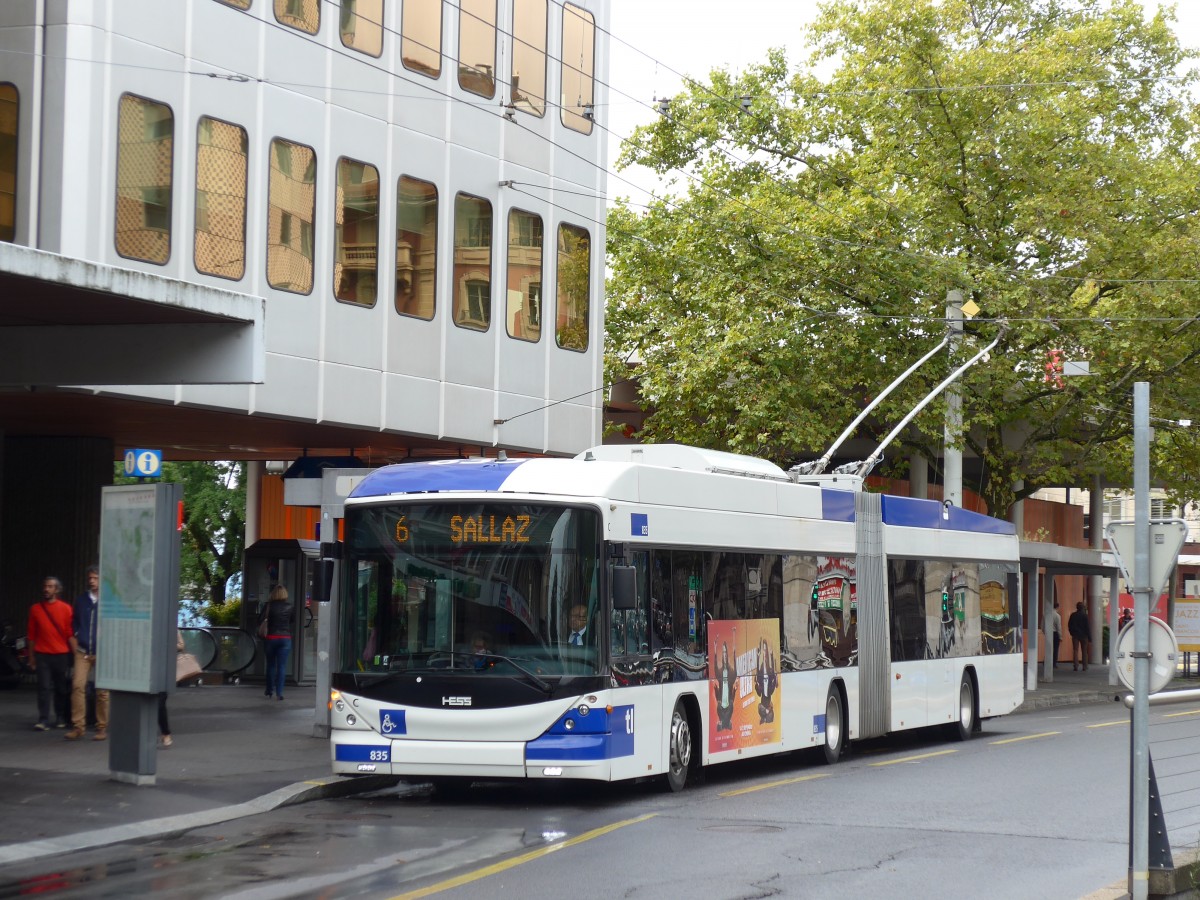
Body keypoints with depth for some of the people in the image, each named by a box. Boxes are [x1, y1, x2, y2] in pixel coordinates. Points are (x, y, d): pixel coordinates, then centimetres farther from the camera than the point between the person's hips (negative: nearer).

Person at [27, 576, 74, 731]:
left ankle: (61, 718, 20)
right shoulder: (36, 609, 5)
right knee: (44, 687, -5)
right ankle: (43, 721, -7)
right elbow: (31, 635, 8)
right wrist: (31, 656, 6)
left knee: (62, 688, 7)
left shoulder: (65, 609, 0)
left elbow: (70, 633, 0)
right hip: (42, 655, 0)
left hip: (61, 654, 0)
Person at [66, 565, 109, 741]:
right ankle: (78, 726, -5)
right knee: (78, 685, -8)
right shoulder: (81, 600, 11)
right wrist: (74, 643, 7)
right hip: (82, 652, 3)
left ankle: (102, 728, 9)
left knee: (102, 691, 1)